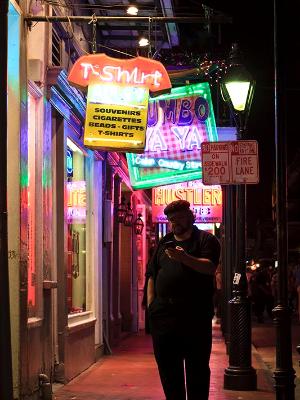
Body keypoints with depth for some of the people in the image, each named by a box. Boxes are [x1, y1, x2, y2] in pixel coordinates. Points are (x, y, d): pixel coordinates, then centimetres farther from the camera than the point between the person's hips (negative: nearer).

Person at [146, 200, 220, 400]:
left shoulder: (206, 240, 5)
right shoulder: (164, 243, 20)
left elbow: (210, 267, -12)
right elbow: (152, 276, 18)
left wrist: (184, 258, -27)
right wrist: (151, 304, 6)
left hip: (195, 314, -5)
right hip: (163, 313, 5)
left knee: (197, 367, -1)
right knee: (167, 366, 8)